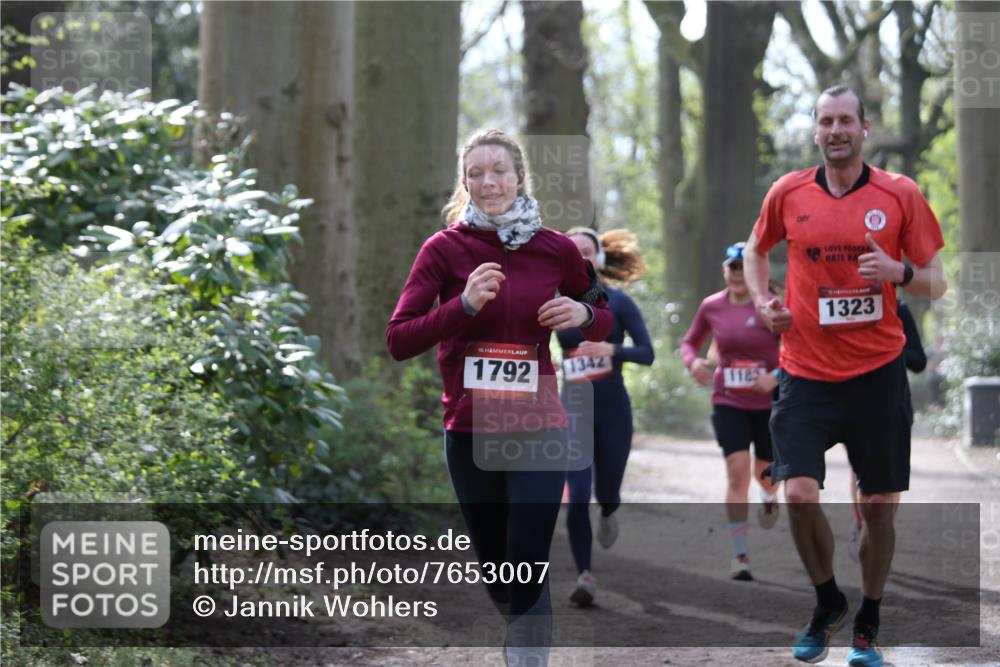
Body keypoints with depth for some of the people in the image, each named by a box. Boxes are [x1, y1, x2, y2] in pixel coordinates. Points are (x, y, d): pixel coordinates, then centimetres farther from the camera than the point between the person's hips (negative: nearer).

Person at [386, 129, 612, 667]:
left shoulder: (556, 249, 0)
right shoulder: (444, 249, -4)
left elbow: (602, 321, 15)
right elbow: (398, 341, -10)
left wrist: (583, 314, -8)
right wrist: (464, 304, -23)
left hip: (538, 432, -1)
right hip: (469, 434, 1)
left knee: (527, 572, -12)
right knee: (496, 575, 14)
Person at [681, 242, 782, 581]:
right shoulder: (711, 307, -1)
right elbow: (689, 342, 14)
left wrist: (777, 376, -24)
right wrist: (693, 362, -8)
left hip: (769, 402, -1)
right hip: (729, 402, 1)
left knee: (765, 473, 13)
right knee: (737, 471, -14)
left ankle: (769, 497, 54)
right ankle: (740, 555, -11)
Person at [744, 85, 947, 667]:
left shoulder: (900, 194, -1)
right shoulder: (788, 193, 3)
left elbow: (937, 283, 3)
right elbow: (756, 251, 23)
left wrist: (899, 273, -17)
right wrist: (763, 302, 6)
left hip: (878, 373, 0)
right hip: (805, 373, 1)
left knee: (880, 505, 4)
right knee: (799, 494, -13)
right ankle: (828, 603, 13)